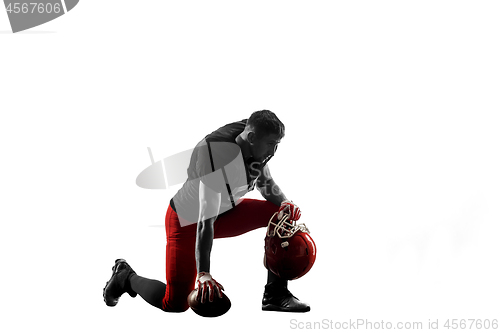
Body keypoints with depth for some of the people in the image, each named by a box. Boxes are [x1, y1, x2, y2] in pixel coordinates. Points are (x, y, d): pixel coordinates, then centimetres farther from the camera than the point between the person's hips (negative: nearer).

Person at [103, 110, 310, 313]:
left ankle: (275, 295, -3)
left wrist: (284, 202, -15)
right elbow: (205, 222, -40)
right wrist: (203, 273, -44)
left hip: (225, 211, 8)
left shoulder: (256, 148, -12)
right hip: (186, 221, -8)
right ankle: (126, 277, 19)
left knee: (283, 214, -10)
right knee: (175, 304, -11)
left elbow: (266, 184, 7)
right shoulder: (218, 161, -37)